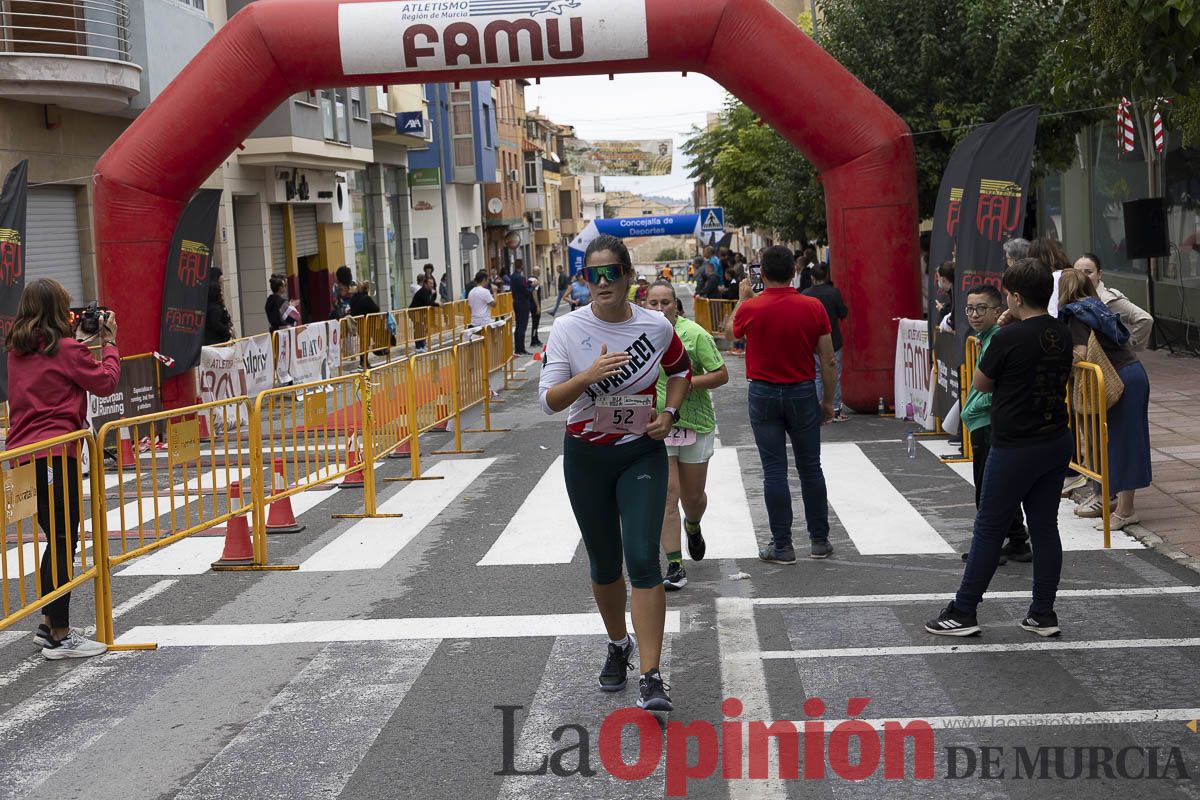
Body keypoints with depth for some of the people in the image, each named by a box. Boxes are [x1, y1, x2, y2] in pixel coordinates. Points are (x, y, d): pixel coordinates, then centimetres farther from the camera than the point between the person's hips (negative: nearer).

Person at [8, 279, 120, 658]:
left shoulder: (16, 351, 12)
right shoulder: (67, 349, -9)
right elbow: (106, 382, -4)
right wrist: (109, 342, 7)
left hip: (20, 453, 8)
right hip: (55, 454, -8)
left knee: (57, 538, 20)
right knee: (64, 542, -3)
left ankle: (49, 624, 29)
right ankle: (59, 638, -2)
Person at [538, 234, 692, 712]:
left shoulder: (656, 327, -6)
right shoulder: (567, 330, -10)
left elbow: (680, 370, 14)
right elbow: (548, 400, -15)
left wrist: (670, 413, -4)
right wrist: (588, 376, -33)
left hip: (642, 453, -1)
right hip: (586, 457, 1)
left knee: (642, 559, -15)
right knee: (604, 564, 12)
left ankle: (651, 677, -13)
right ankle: (618, 646, 39)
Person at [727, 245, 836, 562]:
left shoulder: (750, 309, -10)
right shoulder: (813, 307, -8)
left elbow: (730, 333, 13)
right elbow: (828, 361, -3)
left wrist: (742, 298, 25)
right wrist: (828, 401, 8)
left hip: (764, 395, -1)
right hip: (802, 393, 1)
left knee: (774, 471, 2)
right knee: (810, 468, 12)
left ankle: (782, 546, 4)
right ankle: (819, 540, 19)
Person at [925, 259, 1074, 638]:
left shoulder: (1008, 338, -18)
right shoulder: (1062, 334, 4)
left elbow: (981, 383, -6)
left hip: (1015, 447, -7)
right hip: (1058, 442, 7)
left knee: (989, 528, 2)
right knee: (1045, 526, 12)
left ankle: (963, 613, 9)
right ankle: (1044, 613, 16)